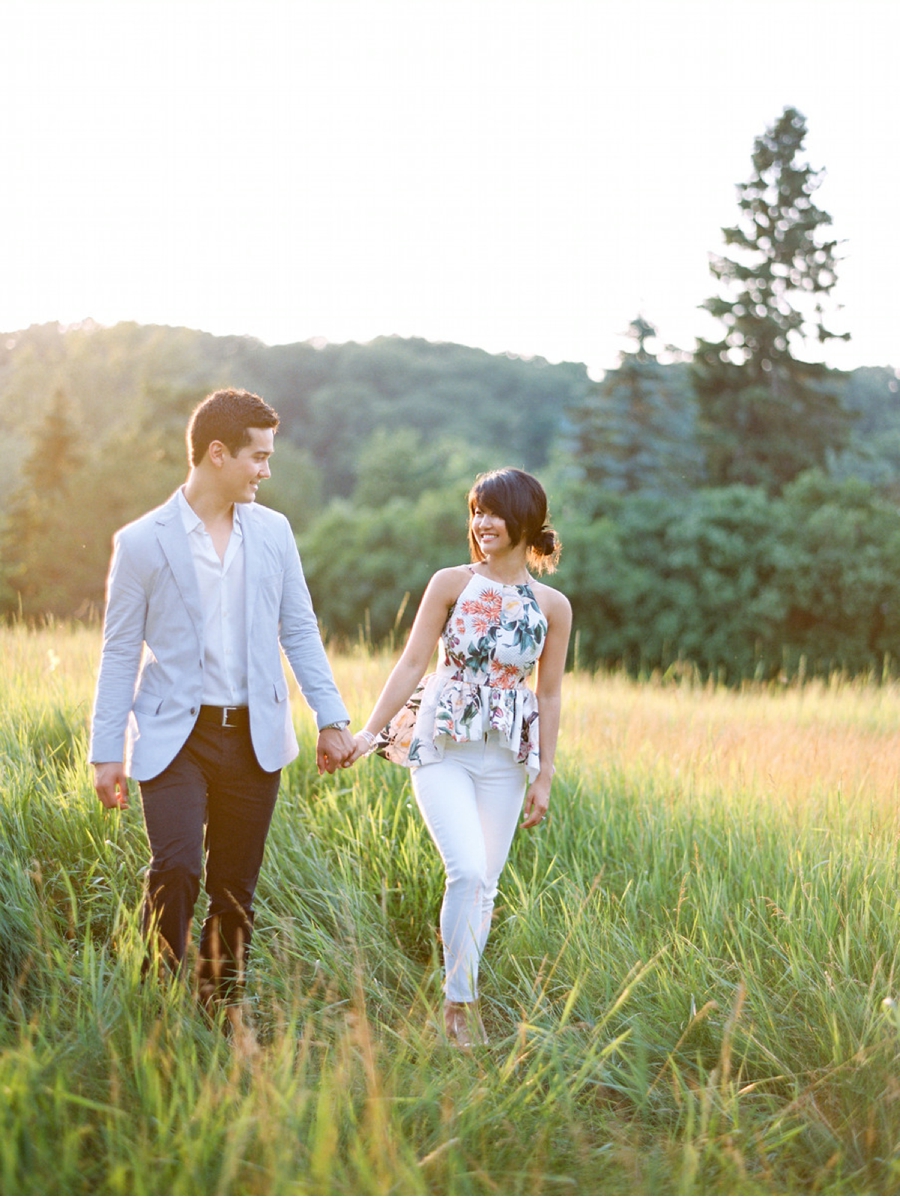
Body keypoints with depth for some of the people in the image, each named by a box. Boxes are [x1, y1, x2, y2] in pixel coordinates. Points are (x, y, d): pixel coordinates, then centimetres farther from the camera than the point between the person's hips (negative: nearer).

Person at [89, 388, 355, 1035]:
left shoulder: (273, 531, 7)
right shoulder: (142, 542, -5)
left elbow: (300, 630, 11)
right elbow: (121, 654, -2)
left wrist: (332, 717, 5)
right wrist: (107, 752, -5)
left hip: (254, 738, 4)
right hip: (175, 738, -4)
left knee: (236, 886, 8)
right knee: (176, 870, -17)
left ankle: (224, 1003, 23)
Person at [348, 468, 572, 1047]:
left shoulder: (552, 606, 3)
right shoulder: (451, 584, -1)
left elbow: (549, 696, 7)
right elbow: (412, 664, -1)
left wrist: (544, 776, 6)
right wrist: (370, 732, -7)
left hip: (506, 759, 2)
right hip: (443, 748, -2)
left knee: (485, 884, 5)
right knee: (468, 870, -17)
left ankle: (462, 994, 20)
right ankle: (460, 999, -5)